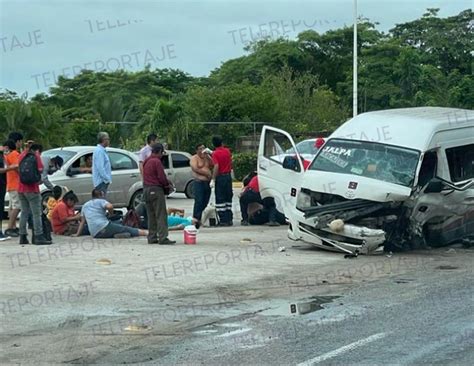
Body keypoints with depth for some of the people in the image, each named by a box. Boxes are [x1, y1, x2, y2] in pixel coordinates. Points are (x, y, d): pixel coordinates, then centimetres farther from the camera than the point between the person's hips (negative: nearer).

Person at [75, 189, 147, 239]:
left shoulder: (85, 205, 24)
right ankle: (146, 233, -3)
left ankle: (115, 235, -4)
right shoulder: (100, 201, 6)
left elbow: (82, 221, 24)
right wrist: (110, 213, 3)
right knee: (127, 230, 2)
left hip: (95, 234, 6)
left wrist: (77, 234, 29)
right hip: (104, 227, -5)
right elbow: (110, 206, -16)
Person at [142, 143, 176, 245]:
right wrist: (167, 185, 1)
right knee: (161, 215, -7)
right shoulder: (157, 161, -13)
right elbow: (162, 177, -18)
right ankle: (163, 238, -11)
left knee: (151, 215, 12)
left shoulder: (146, 162, 14)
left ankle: (152, 237, 14)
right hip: (156, 189, -9)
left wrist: (166, 183, 15)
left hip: (146, 189, 9)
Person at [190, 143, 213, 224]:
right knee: (199, 202, -11)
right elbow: (195, 169, -13)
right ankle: (196, 220, -11)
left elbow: (212, 166, 5)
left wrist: (207, 157, -5)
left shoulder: (207, 157, 17)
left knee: (206, 202, 3)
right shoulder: (194, 158, 0)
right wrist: (206, 173, -10)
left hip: (208, 182, 6)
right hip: (199, 183, -6)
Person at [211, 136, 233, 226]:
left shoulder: (215, 153, -12)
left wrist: (213, 180, -18)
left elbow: (216, 167, -21)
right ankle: (229, 219, 14)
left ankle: (223, 220, -2)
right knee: (228, 198, 13)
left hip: (220, 177, -6)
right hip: (228, 176, 6)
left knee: (220, 199, 0)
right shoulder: (227, 151, 6)